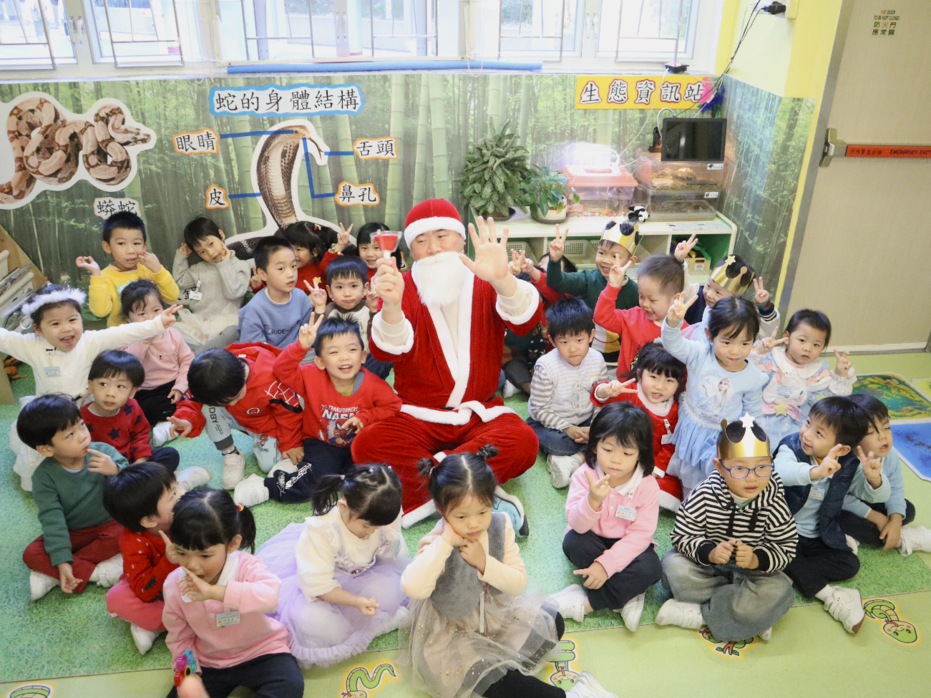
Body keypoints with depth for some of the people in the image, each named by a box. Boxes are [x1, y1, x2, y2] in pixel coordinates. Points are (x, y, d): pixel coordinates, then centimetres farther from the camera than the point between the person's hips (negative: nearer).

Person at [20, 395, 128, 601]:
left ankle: (51, 575, -17)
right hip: (73, 534, 1)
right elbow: (52, 519, -15)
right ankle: (97, 572, -20)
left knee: (123, 534, -32)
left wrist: (116, 471, -39)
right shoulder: (44, 476, -13)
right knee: (31, 555, -21)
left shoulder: (104, 452, -15)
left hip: (108, 525, -1)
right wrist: (62, 561, -22)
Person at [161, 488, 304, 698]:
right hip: (209, 664, 4)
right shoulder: (174, 585, -12)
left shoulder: (245, 566, -24)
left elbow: (270, 596, -46)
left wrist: (214, 592, -50)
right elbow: (179, 638, -1)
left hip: (260, 652, -3)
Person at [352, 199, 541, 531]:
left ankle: (427, 480, -20)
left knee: (523, 442, -29)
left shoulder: (484, 283, 4)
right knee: (366, 445, -28)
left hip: (481, 413, 1)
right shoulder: (403, 288, 1)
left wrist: (502, 279, -39)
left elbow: (527, 320, -18)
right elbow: (387, 351, -17)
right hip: (417, 417, 0)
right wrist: (391, 305, -40)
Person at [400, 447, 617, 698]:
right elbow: (413, 588, -47)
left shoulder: (500, 525, -15)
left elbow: (519, 583, -12)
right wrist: (445, 541, -42)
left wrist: (484, 563, -28)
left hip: (495, 613, 6)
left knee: (552, 621, 0)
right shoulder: (436, 543, -27)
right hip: (451, 633, -5)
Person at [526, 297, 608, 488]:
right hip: (550, 422, -4)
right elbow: (539, 409, -16)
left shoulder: (596, 360, -9)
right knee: (556, 441, -36)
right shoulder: (546, 367, -22)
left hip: (585, 422, 4)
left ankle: (572, 460, -24)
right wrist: (568, 429, -22)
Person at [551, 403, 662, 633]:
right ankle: (626, 596, -18)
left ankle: (584, 603, -22)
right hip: (592, 541, 0)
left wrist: (606, 564, -27)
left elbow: (640, 534, -19)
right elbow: (577, 524, -25)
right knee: (574, 541, -31)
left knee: (650, 568, -28)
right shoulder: (585, 475, -18)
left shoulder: (647, 486, -17)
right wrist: (593, 501, -46)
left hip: (625, 546, 0)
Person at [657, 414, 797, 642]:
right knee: (673, 564, -27)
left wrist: (757, 559, -31)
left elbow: (786, 546, -12)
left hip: (752, 569, 0)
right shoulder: (704, 495, -21)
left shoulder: (773, 503, -17)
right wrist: (709, 552, -36)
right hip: (706, 561, 0)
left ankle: (698, 614, -20)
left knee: (778, 591, -29)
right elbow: (682, 536, -17)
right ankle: (754, 614, -18)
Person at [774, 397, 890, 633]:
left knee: (849, 564, -12)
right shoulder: (791, 448, -17)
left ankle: (792, 574, -17)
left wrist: (874, 478, -26)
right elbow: (780, 472, -40)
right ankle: (828, 595, -21)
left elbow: (877, 496, -2)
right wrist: (816, 471, -58)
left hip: (818, 538, 4)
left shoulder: (848, 466, -5)